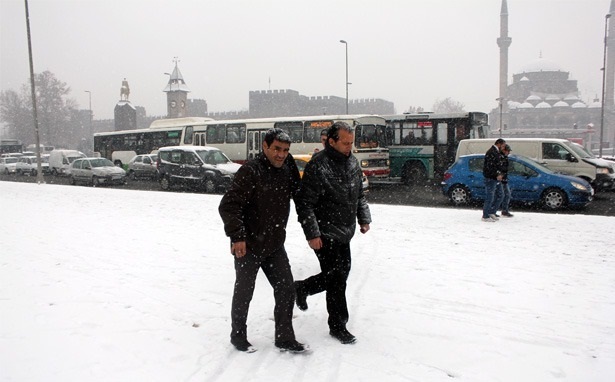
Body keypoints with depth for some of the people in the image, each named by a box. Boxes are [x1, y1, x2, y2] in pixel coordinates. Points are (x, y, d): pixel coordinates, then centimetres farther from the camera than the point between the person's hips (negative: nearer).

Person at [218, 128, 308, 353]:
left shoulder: (286, 170, 4)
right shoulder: (250, 171, -19)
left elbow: (296, 192, 19)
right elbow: (228, 206, -21)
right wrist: (237, 236, -27)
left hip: (275, 246, 6)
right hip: (248, 246, -6)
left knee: (286, 290, 7)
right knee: (244, 292, 10)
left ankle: (285, 338, 22)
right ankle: (238, 336, 31)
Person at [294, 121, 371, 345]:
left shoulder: (352, 163, 5)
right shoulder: (317, 167, -20)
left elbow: (359, 194, 19)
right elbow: (304, 203, -19)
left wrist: (364, 218, 11)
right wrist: (312, 234, -20)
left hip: (344, 234, 8)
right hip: (325, 235, -8)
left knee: (341, 274, 17)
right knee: (336, 279, -3)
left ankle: (302, 288, 39)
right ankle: (337, 325, 18)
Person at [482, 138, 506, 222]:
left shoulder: (496, 152, 16)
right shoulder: (491, 152, -16)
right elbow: (490, 167, -24)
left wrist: (499, 173, 12)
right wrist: (497, 175, -20)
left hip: (496, 179, 10)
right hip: (491, 179, -10)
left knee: (499, 196, 14)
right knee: (490, 198, -5)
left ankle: (492, 213, 22)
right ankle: (485, 216, 4)